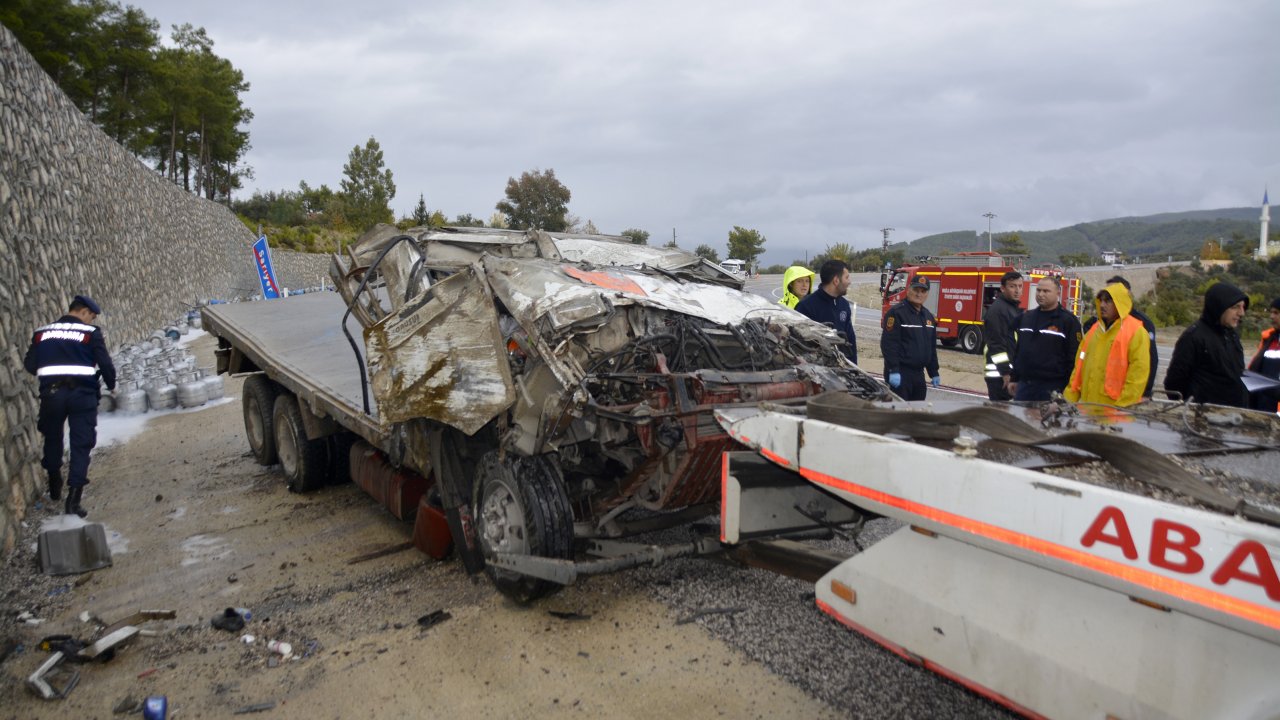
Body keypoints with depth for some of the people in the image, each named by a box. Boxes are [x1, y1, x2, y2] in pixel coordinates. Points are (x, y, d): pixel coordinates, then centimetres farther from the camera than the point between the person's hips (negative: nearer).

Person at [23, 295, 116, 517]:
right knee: (81, 444, 2)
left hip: (51, 392, 4)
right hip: (82, 393, -3)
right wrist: (111, 384, 13)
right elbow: (105, 364, -6)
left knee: (52, 438, 24)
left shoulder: (42, 333, 8)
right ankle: (73, 498, -5)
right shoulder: (91, 333, -3)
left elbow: (29, 366, 8)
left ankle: (55, 488, 38)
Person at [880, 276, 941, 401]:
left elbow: (932, 347, 22)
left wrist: (934, 373, 20)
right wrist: (893, 370, -23)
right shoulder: (896, 313, -10)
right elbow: (889, 344, -17)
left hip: (919, 374, 8)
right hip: (900, 374, -8)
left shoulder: (928, 316, 16)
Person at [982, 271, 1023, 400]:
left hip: (1013, 371, 10)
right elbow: (996, 344, -21)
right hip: (999, 373, -10)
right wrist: (1005, 372, -22)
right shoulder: (997, 309, -15)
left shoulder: (1015, 309, 17)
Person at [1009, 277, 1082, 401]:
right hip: (1024, 385, 6)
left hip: (1052, 388, -5)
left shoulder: (1068, 320, -4)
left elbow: (1074, 357, -7)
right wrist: (1013, 378, 16)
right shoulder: (1025, 317, 15)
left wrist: (1068, 388, -11)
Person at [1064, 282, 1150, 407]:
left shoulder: (1136, 332, -6)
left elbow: (1138, 374, -12)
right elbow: (1080, 366, 16)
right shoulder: (1094, 330, 15)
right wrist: (1069, 398, 9)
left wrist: (1121, 407, -17)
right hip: (1088, 407, 6)